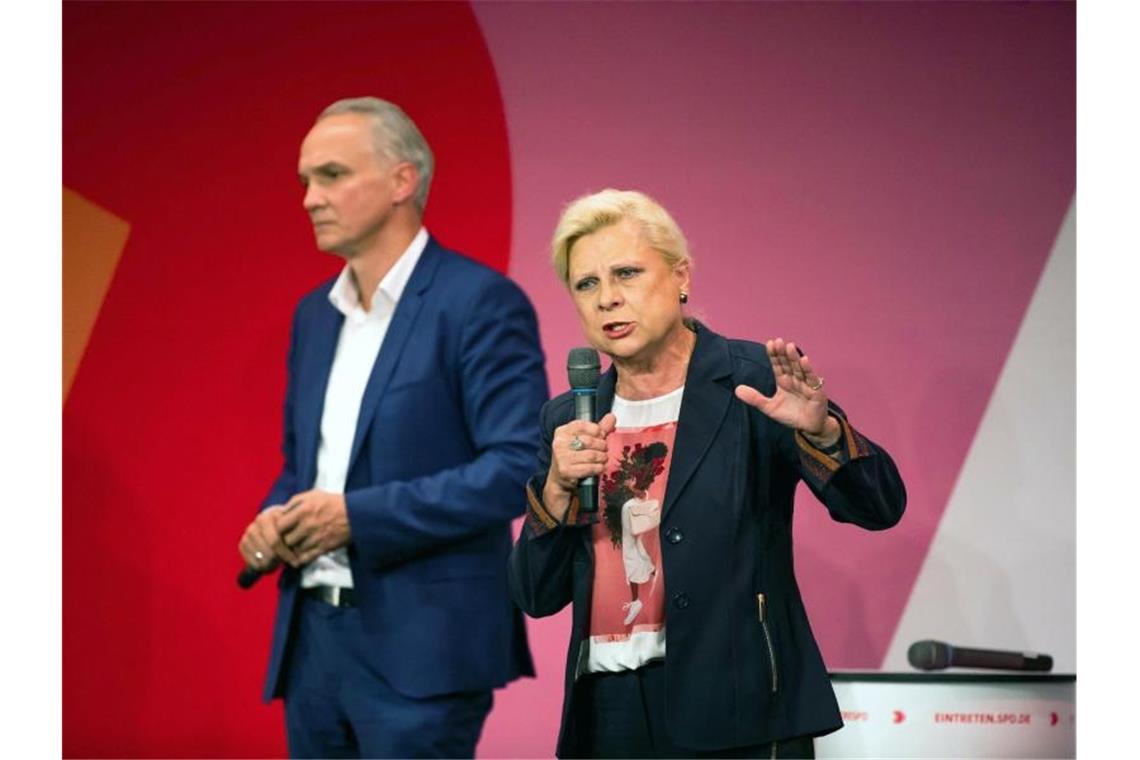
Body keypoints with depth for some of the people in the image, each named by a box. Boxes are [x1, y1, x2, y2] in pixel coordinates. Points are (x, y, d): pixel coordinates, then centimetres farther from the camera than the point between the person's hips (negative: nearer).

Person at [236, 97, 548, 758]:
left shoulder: (480, 301, -9)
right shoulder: (315, 314, 15)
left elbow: (518, 466, -17)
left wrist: (358, 515, -18)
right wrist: (272, 524, 2)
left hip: (420, 646, -7)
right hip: (313, 635, 7)